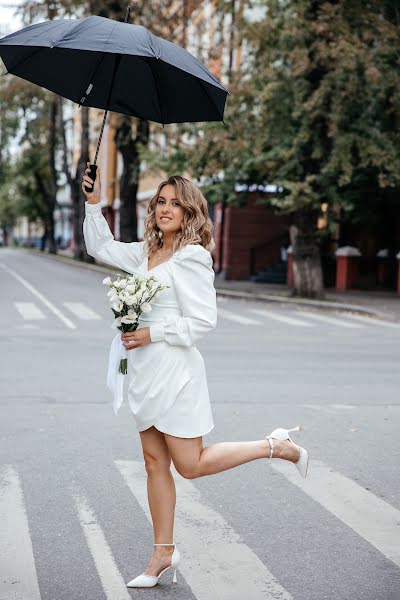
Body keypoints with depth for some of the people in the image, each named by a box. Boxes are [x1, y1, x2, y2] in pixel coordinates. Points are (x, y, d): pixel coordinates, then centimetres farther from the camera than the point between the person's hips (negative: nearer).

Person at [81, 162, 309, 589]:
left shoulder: (191, 258, -13)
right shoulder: (146, 252, 11)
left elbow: (203, 321, -16)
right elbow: (101, 248, 24)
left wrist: (151, 334, -16)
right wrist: (93, 203, 13)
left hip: (174, 370, -8)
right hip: (146, 373, 8)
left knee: (191, 465, -2)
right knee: (155, 463, 11)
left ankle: (276, 447, 11)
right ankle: (164, 552, 20)